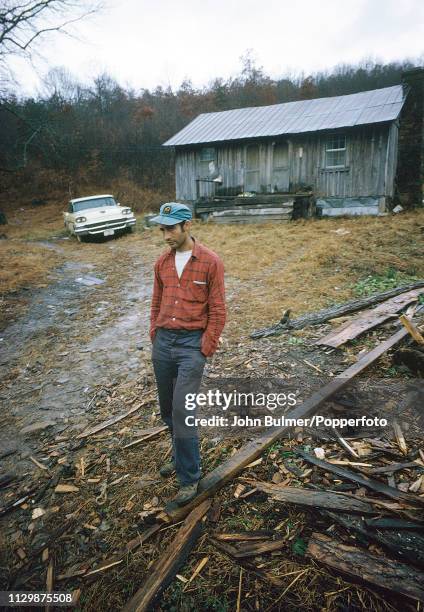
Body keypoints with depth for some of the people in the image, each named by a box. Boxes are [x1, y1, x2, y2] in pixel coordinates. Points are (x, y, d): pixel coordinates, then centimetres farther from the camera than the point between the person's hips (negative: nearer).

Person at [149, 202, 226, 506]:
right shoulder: (162, 262, 8)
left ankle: (190, 477, 13)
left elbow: (217, 311, -7)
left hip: (192, 344, -5)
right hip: (163, 343, 6)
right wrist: (155, 337, 11)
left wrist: (205, 350, -9)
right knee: (167, 409, 15)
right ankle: (182, 456, 39)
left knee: (183, 411, -6)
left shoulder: (210, 262, -8)